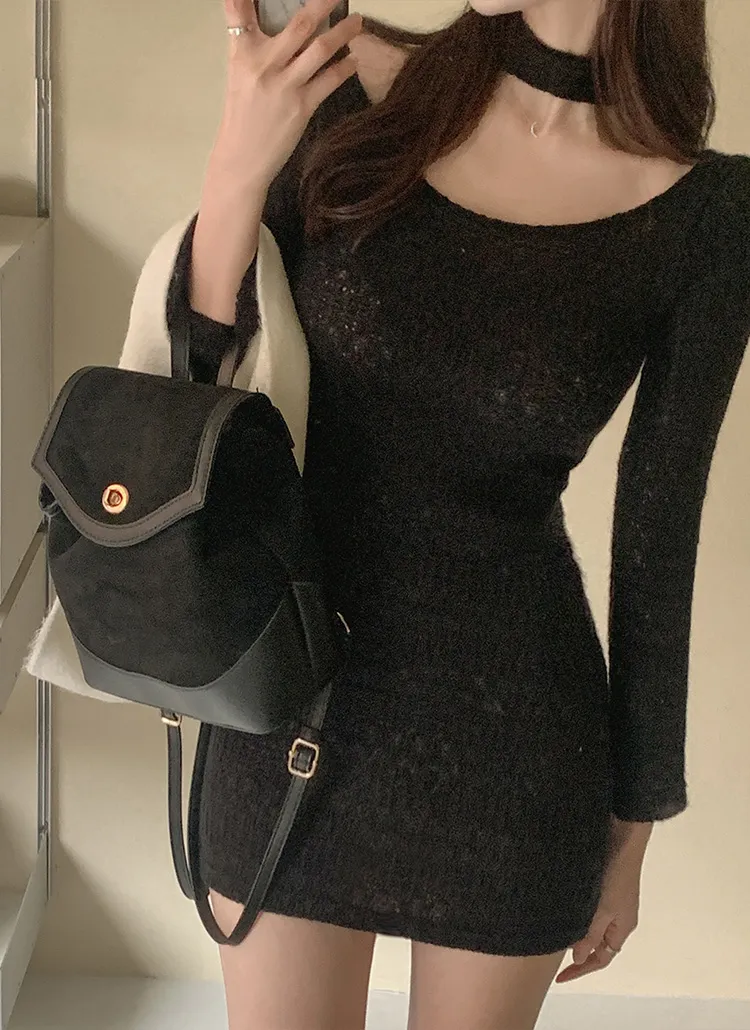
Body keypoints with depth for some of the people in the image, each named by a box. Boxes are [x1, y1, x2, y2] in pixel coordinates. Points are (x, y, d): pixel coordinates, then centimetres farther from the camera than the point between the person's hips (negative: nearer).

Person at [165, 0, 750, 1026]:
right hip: (291, 706, 1)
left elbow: (657, 538, -2)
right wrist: (237, 166, -21)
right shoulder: (359, 86, -6)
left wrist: (633, 828, 5)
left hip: (510, 725, -1)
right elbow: (199, 389, -4)